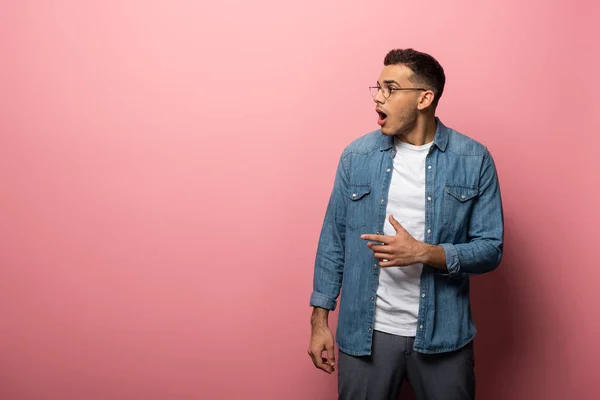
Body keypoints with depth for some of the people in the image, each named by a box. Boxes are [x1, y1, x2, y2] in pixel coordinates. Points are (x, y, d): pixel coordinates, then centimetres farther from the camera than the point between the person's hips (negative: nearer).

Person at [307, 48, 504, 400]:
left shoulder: (474, 160, -5)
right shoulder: (357, 156, -1)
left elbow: (490, 249, -4)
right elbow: (333, 241, 4)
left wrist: (424, 253, -20)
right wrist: (320, 321, 3)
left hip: (443, 334, 0)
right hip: (364, 334, 1)